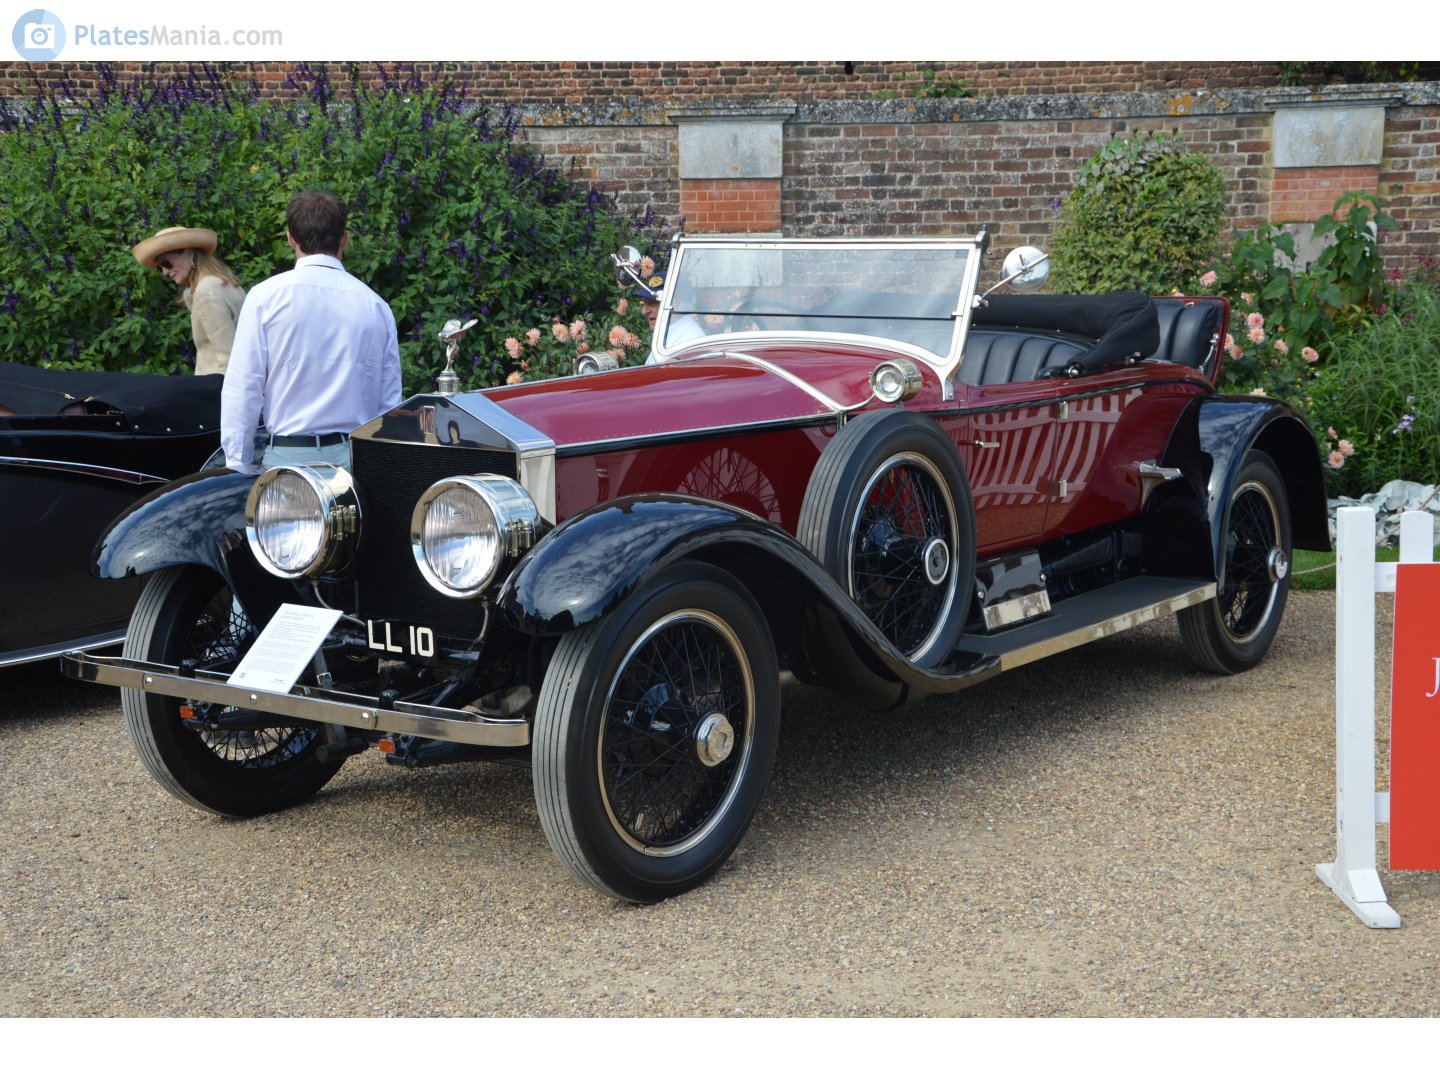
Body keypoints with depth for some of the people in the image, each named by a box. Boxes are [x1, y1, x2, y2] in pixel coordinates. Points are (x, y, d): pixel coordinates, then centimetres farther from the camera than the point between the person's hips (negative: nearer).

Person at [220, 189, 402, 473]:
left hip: (289, 456, -3)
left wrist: (238, 467, 5)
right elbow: (390, 401, 13)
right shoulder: (376, 305, 8)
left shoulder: (265, 297, -1)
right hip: (360, 459, 3)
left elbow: (241, 388, -1)